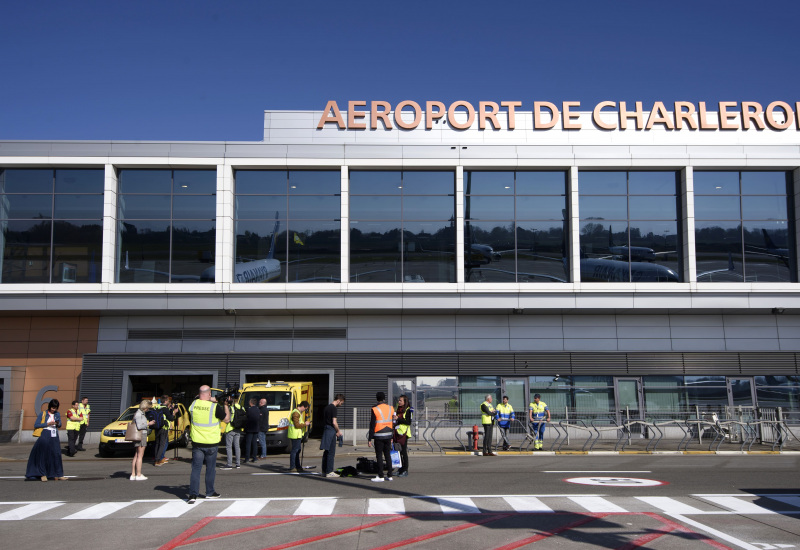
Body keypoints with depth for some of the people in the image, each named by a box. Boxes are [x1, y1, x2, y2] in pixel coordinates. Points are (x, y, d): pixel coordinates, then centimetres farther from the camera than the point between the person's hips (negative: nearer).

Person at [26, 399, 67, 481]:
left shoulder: (57, 414, 12)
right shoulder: (43, 414, 0)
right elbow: (36, 425, -5)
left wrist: (58, 423, -4)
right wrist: (47, 424, -13)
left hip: (54, 437, 4)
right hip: (45, 436, -4)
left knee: (56, 454, 1)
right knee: (43, 454, 0)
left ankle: (58, 475, 6)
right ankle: (43, 474, 10)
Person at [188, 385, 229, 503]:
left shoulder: (193, 404, -5)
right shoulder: (215, 407, -16)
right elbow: (226, 419, -4)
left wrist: (210, 401, 14)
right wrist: (225, 405, 10)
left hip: (197, 442, 2)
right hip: (211, 443, -2)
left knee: (196, 469, 4)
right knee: (210, 469, 13)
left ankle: (193, 494, -6)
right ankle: (210, 492, 25)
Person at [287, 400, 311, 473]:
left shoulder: (299, 412, 17)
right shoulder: (296, 413, -18)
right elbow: (297, 425, -21)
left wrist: (304, 423, 12)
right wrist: (305, 424, -12)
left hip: (298, 435, 11)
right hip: (295, 435, -11)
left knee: (297, 450, 16)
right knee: (295, 450, -8)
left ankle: (297, 466, 23)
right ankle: (292, 467, -5)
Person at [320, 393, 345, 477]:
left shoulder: (326, 407, 15)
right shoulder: (333, 408, -14)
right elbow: (334, 422, -20)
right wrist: (338, 431, -4)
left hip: (326, 429, 9)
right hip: (331, 431, -9)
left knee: (326, 452, 13)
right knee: (331, 452, -5)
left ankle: (324, 471, 17)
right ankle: (329, 472, -4)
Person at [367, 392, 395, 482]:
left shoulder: (375, 410, -10)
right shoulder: (391, 409, 5)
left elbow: (372, 426, -10)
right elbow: (393, 423, 11)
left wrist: (370, 439, -6)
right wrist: (392, 436, 19)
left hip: (379, 437, -5)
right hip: (388, 436, 5)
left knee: (379, 455, 0)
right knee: (388, 455, 11)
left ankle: (380, 476, 0)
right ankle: (389, 475, 12)